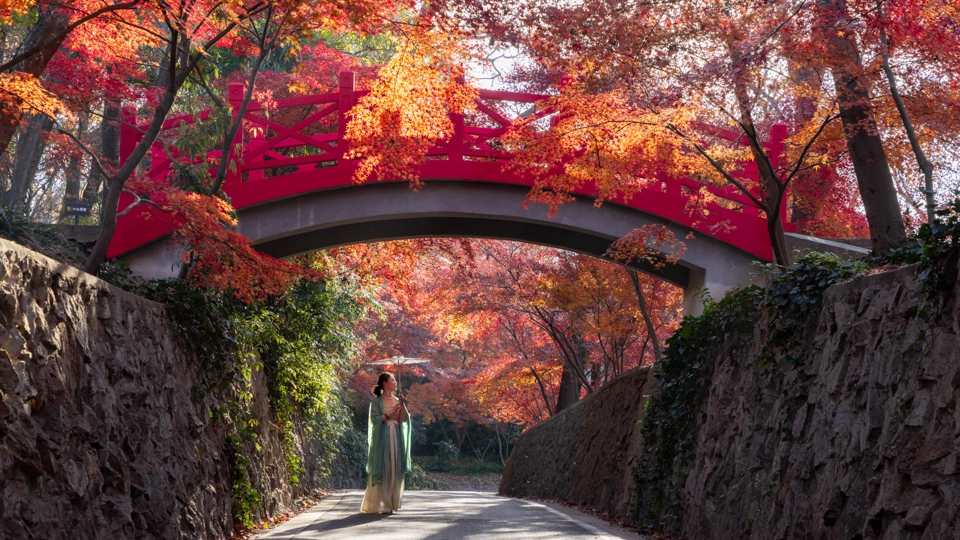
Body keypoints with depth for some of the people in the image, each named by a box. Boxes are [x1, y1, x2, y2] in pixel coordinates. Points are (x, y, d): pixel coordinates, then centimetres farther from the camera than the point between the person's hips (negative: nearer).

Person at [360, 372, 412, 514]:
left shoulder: (397, 400, 15)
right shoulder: (377, 402, -1)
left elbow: (405, 418, 6)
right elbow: (375, 419, -10)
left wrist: (402, 405, -7)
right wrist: (390, 413, -15)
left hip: (397, 438, 5)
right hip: (382, 439, -5)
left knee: (395, 470, 3)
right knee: (382, 470, -7)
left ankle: (392, 502, 9)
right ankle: (381, 504, -5)